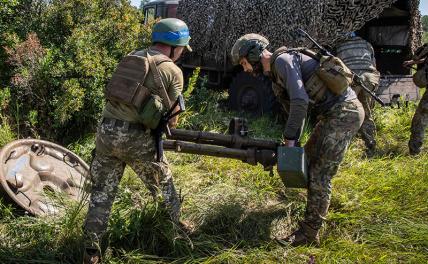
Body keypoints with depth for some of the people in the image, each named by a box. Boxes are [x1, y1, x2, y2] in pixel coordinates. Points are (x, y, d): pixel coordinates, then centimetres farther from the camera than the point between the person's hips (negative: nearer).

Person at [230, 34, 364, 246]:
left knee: (320, 173, -9)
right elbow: (294, 107, 17)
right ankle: (319, 201, 46)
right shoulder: (276, 73, 16)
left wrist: (290, 138, -19)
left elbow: (300, 101, -25)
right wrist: (292, 140, 10)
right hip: (332, 113, 10)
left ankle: (309, 233, 0)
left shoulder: (283, 60, -15)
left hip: (344, 112, -10)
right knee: (308, 157, 23)